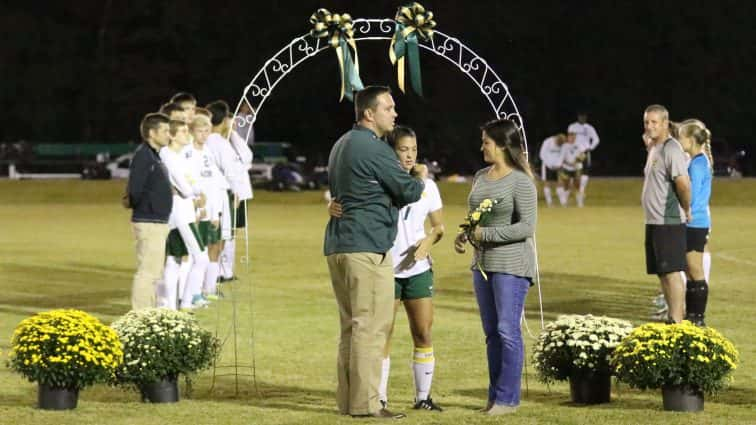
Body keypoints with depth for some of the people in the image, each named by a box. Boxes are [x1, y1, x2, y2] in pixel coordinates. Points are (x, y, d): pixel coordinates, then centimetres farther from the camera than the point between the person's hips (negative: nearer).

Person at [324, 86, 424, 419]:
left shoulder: (342, 145, 18)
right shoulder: (373, 149, -12)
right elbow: (409, 192, -10)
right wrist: (420, 181, 13)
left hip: (338, 244, 10)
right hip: (367, 247, -10)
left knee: (350, 326, 13)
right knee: (371, 326, -8)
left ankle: (347, 399, 14)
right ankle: (365, 402, -10)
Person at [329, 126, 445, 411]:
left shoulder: (427, 185, 5)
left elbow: (439, 226, 13)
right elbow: (351, 205, -10)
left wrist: (428, 242, -8)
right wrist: (333, 208, -33)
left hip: (418, 269, 3)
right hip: (385, 269, -3)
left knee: (423, 333, 5)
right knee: (383, 334, -1)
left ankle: (423, 397, 14)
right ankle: (380, 397, 8)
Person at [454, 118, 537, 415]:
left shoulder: (521, 182, -11)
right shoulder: (480, 178, 12)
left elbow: (527, 227, -16)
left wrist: (486, 234, -18)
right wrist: (465, 235, 4)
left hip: (511, 266, -8)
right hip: (483, 263, 8)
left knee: (508, 330, -7)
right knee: (491, 332, 10)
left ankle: (508, 398, -4)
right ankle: (494, 396, 14)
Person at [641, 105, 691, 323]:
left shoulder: (671, 149, -14)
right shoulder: (653, 148, 17)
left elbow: (683, 183, -23)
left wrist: (686, 209, -12)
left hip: (669, 222, -10)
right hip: (653, 221, 10)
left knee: (672, 272, -10)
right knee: (662, 273, 13)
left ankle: (677, 321, -11)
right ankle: (672, 318, 19)